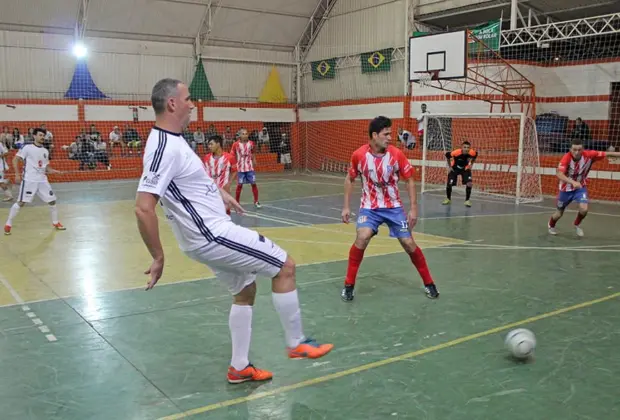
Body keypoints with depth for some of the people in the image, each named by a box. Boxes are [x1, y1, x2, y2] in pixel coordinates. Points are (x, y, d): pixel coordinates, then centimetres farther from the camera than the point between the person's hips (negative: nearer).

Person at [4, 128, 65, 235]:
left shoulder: (45, 151, 14)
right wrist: (17, 174, -11)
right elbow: (15, 159, -4)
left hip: (42, 180, 6)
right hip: (29, 180, -5)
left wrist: (54, 171, 0)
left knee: (52, 200, 5)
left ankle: (55, 223, 22)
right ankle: (8, 224, 4)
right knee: (21, 202, -8)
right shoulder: (27, 148, -3)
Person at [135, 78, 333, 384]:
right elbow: (143, 209, -29)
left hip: (209, 234, 10)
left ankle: (239, 368, 28)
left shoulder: (172, 139, 8)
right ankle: (296, 344, 13)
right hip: (212, 235, -10)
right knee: (285, 267, -2)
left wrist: (219, 191, 28)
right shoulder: (164, 148, -24)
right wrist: (158, 258, -22)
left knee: (245, 292, 20)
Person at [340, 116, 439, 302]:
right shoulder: (358, 155, -14)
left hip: (394, 207, 1)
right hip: (369, 207, -1)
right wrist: (346, 206, 0)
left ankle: (429, 283, 22)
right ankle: (349, 285, -9)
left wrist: (413, 208, -9)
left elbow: (410, 180, -3)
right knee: (362, 237, -26)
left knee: (409, 244, 0)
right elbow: (349, 179, 3)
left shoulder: (397, 154, -13)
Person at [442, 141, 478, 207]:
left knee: (469, 183, -19)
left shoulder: (472, 153, -28)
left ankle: (467, 200, -1)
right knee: (449, 184, -4)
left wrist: (471, 164, -3)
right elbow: (447, 155, -15)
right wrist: (449, 166, -9)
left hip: (465, 169, 1)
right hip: (454, 169, -1)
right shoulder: (456, 152, -36)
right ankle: (448, 199, 25)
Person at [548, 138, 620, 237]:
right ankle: (551, 225, 48)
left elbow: (608, 154, -14)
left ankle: (577, 225, 13)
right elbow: (559, 174, -45)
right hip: (566, 188, -1)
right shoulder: (566, 158, -31)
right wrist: (573, 182, -58)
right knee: (559, 214, 12)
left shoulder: (589, 155, -23)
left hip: (581, 187, 1)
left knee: (584, 209, -21)